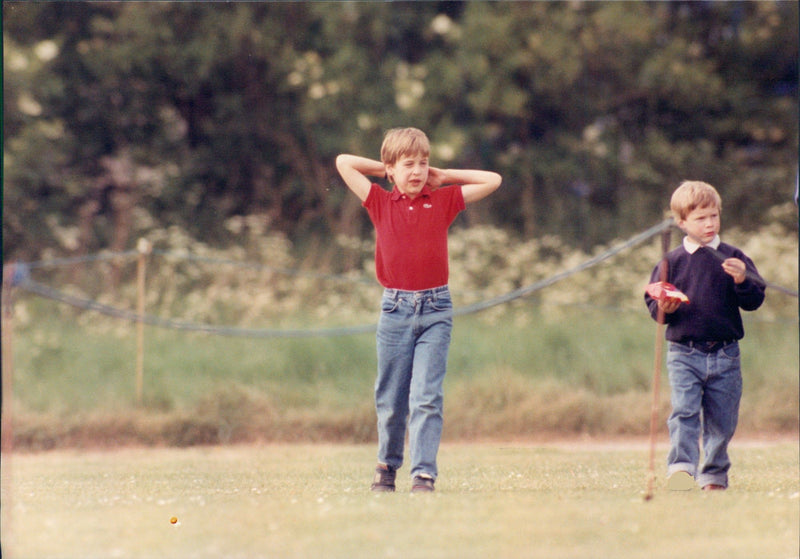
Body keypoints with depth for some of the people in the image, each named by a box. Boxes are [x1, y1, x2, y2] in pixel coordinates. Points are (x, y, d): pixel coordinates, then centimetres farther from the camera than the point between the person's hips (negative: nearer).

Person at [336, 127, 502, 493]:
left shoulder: (444, 200, 8)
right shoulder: (380, 203, 6)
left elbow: (493, 181, 10)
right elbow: (343, 163, 6)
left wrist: (444, 176, 11)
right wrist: (385, 170, 14)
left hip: (435, 310, -1)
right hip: (395, 309, 1)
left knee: (427, 397, -9)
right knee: (390, 399, 6)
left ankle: (424, 474, -12)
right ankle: (387, 466, 25)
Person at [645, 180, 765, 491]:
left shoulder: (732, 259, 6)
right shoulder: (672, 262, 4)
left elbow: (755, 300, 2)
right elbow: (652, 302, 7)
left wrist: (742, 281, -18)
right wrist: (662, 308, -15)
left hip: (725, 356, 1)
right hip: (683, 354, -1)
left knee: (722, 419, 8)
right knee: (684, 411, -17)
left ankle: (714, 475, 22)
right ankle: (681, 467, -23)